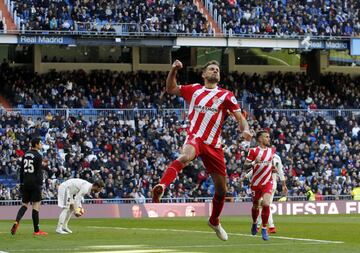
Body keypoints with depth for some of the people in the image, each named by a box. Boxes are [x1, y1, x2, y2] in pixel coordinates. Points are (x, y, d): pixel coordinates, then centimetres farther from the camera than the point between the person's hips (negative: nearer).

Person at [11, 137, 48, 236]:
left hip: (25, 183, 6)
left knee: (25, 205, 13)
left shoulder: (25, 155, 11)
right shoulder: (38, 156, -10)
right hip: (34, 183, -6)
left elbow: (21, 171, 13)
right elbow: (39, 172, -14)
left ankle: (17, 221, -11)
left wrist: (21, 183, 18)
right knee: (36, 206, -1)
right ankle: (36, 230, 1)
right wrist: (40, 185, -12)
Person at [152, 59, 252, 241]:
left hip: (214, 145, 2)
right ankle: (160, 187, -59)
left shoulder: (226, 95, 8)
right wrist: (173, 70, 7)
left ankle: (214, 221, 35)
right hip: (195, 137, -2)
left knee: (221, 189, 10)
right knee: (185, 157, -41)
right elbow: (170, 89, 23)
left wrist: (245, 129, -19)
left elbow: (240, 118, 3)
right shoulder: (194, 90, 11)